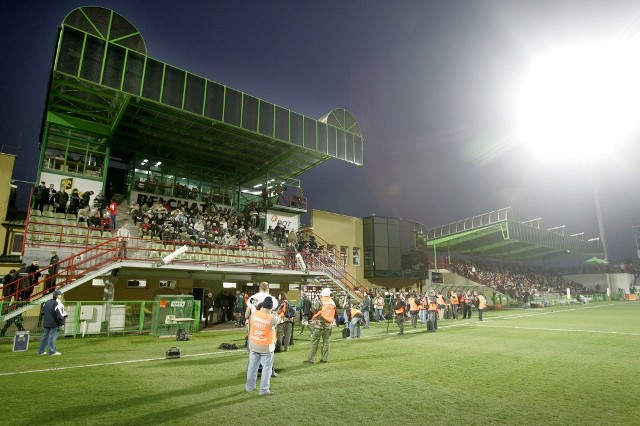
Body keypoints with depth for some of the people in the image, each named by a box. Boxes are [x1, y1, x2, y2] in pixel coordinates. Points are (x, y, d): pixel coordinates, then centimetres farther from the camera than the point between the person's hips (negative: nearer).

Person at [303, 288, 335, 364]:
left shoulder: (320, 301, -10)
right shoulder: (333, 303, 7)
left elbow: (313, 311, -6)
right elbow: (334, 314, 13)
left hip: (319, 324, -5)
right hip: (328, 325, 5)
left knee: (314, 342, 0)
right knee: (326, 342, 14)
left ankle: (311, 359, 0)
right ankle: (325, 358, 15)